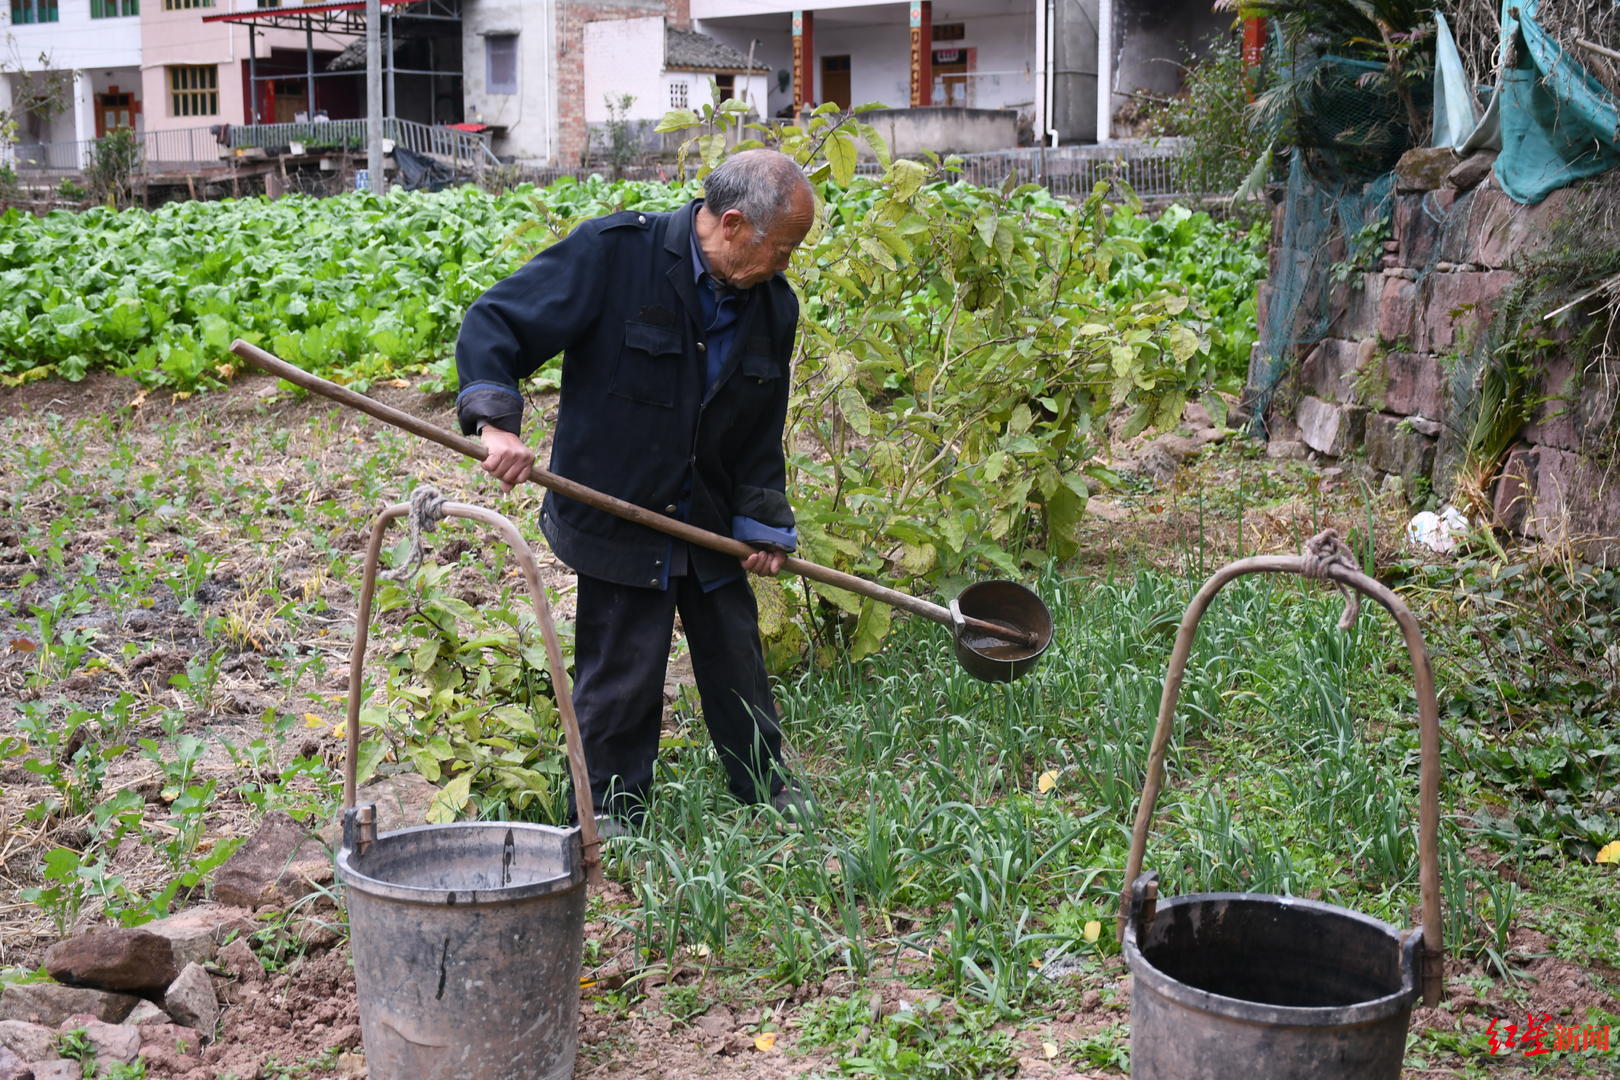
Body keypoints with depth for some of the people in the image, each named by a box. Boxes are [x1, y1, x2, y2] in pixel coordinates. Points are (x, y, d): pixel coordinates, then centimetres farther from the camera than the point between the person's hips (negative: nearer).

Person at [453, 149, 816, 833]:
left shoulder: (773, 303, 1)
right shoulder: (612, 254, -18)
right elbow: (495, 322, -17)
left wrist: (763, 521, 7)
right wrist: (497, 420, -30)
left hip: (712, 522, 6)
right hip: (617, 516, -5)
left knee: (737, 660, 18)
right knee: (622, 676, 2)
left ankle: (766, 785, 38)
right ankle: (611, 815, 21)